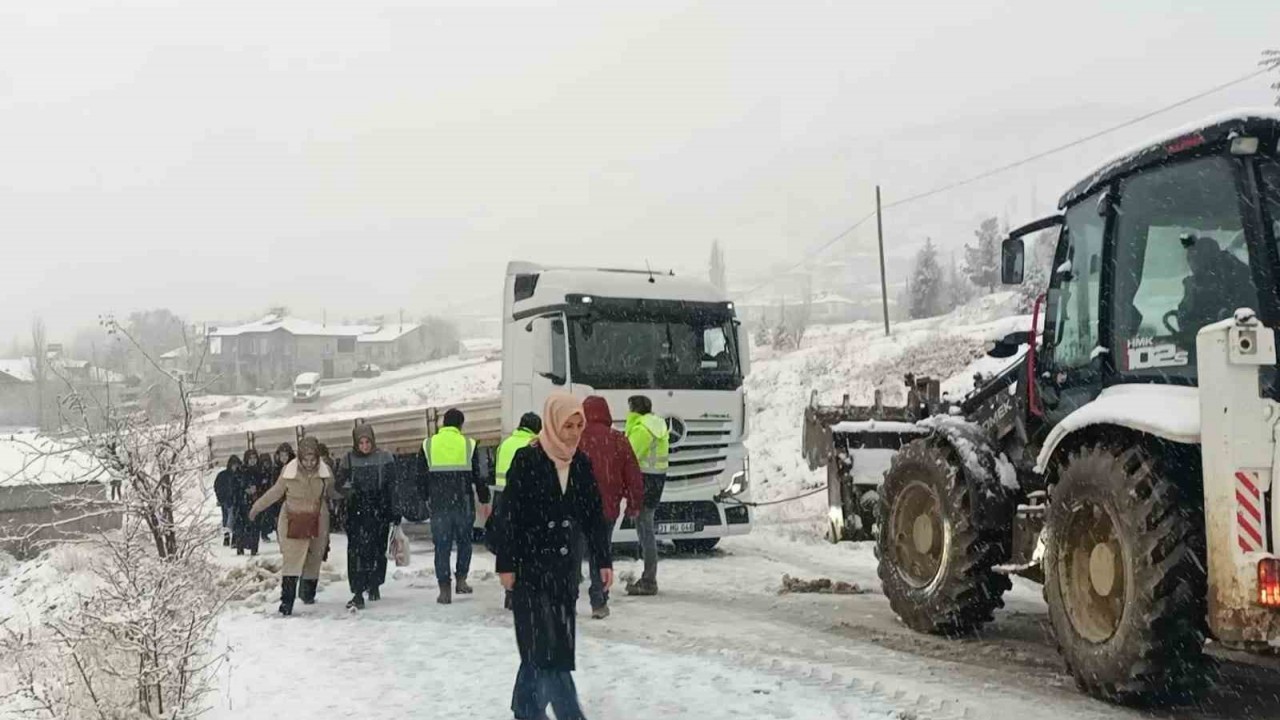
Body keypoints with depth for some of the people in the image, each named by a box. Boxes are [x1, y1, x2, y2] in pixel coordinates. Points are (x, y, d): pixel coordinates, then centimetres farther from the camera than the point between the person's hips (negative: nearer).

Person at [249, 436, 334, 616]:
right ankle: (287, 600, -14)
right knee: (292, 560, -13)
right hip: (292, 522, -2)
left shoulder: (325, 473, -8)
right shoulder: (288, 471, -10)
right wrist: (257, 507, 11)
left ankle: (308, 594, 36)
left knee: (314, 560, 13)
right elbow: (275, 492, 6)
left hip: (317, 523, 2)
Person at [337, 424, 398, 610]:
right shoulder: (348, 460, 3)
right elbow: (340, 485, 8)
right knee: (357, 551, -10)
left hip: (380, 512, 1)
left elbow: (393, 486, 3)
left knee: (378, 550, 10)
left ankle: (374, 585, 31)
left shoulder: (385, 458, 0)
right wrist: (350, 491, -16)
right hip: (357, 513, -1)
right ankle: (358, 593, -11)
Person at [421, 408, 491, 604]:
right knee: (464, 540, 17)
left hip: (438, 503, 1)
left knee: (442, 545, 4)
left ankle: (444, 590, 1)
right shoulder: (469, 444, -1)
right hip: (464, 503, -1)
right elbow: (478, 476, 2)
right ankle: (461, 580, 14)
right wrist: (485, 500, 10)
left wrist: (426, 498, 18)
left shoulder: (428, 445, 3)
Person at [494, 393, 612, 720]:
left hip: (564, 565, 6)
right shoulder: (526, 460, -11)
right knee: (545, 643, -8)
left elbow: (594, 515, 10)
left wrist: (603, 560, 7)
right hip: (530, 565, -5)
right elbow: (508, 516, -10)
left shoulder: (581, 463, 5)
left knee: (542, 645, 10)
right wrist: (506, 565, -12)